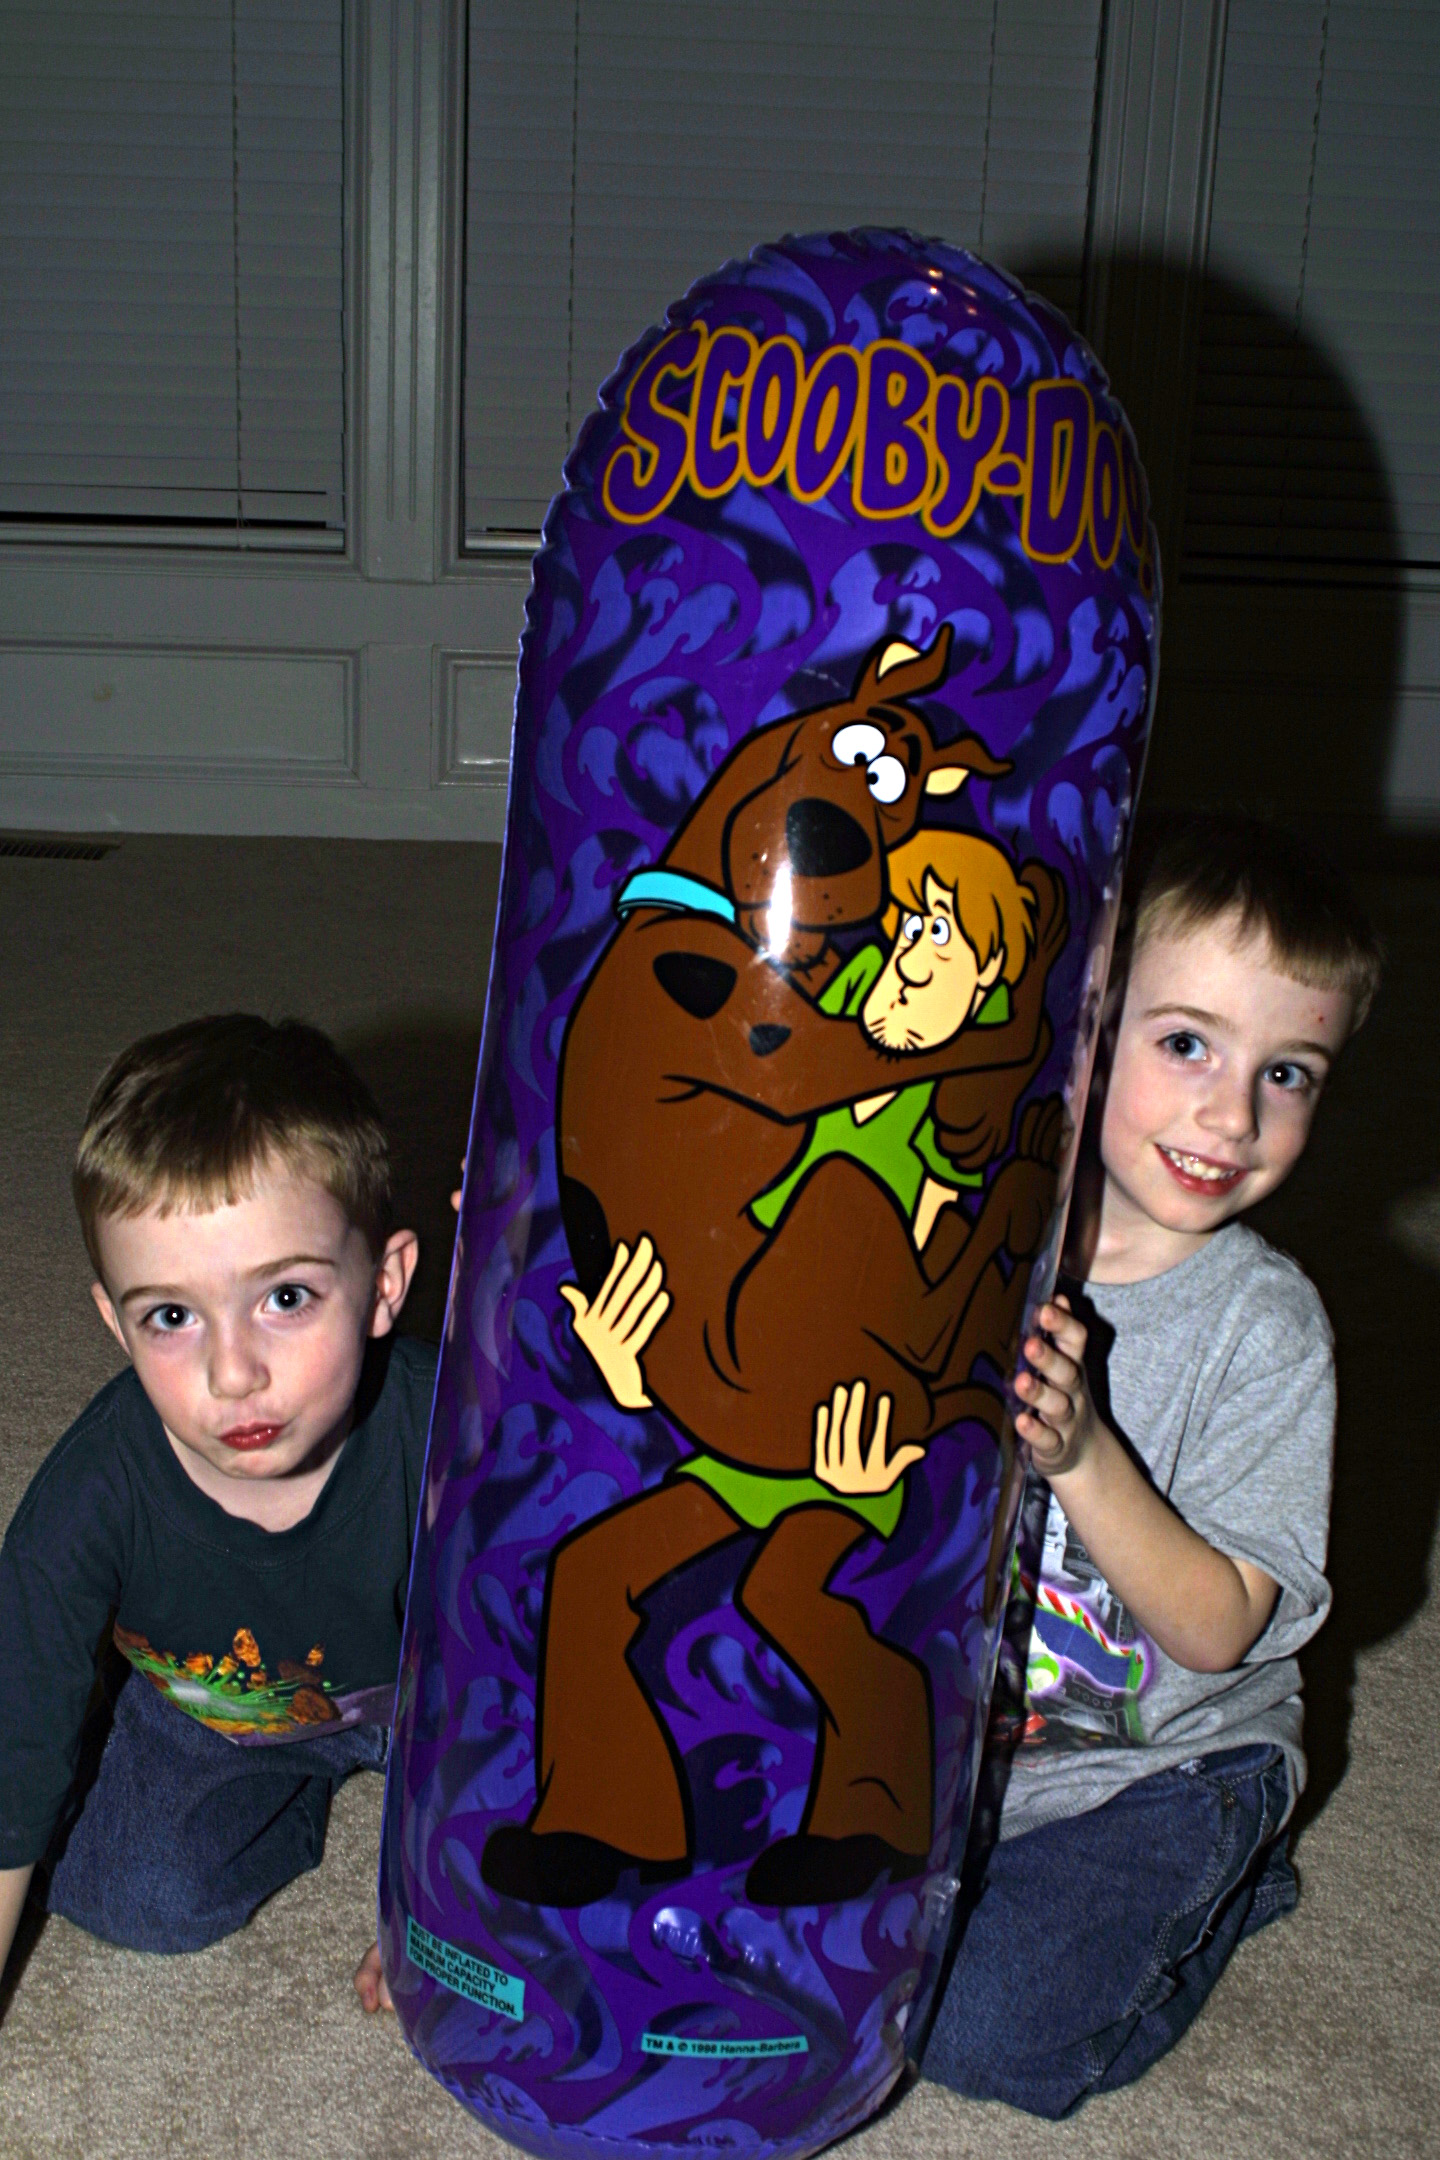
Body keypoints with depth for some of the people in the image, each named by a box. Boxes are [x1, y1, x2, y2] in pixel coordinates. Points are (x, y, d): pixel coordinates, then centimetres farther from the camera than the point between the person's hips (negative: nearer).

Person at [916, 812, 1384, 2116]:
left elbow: (1218, 1629, -19)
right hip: (939, 1716, 4)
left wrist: (1081, 1454, -35)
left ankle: (1215, 1888, 11)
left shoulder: (1265, 1323, -18)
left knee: (984, 2034, -16)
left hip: (1158, 1761, -3)